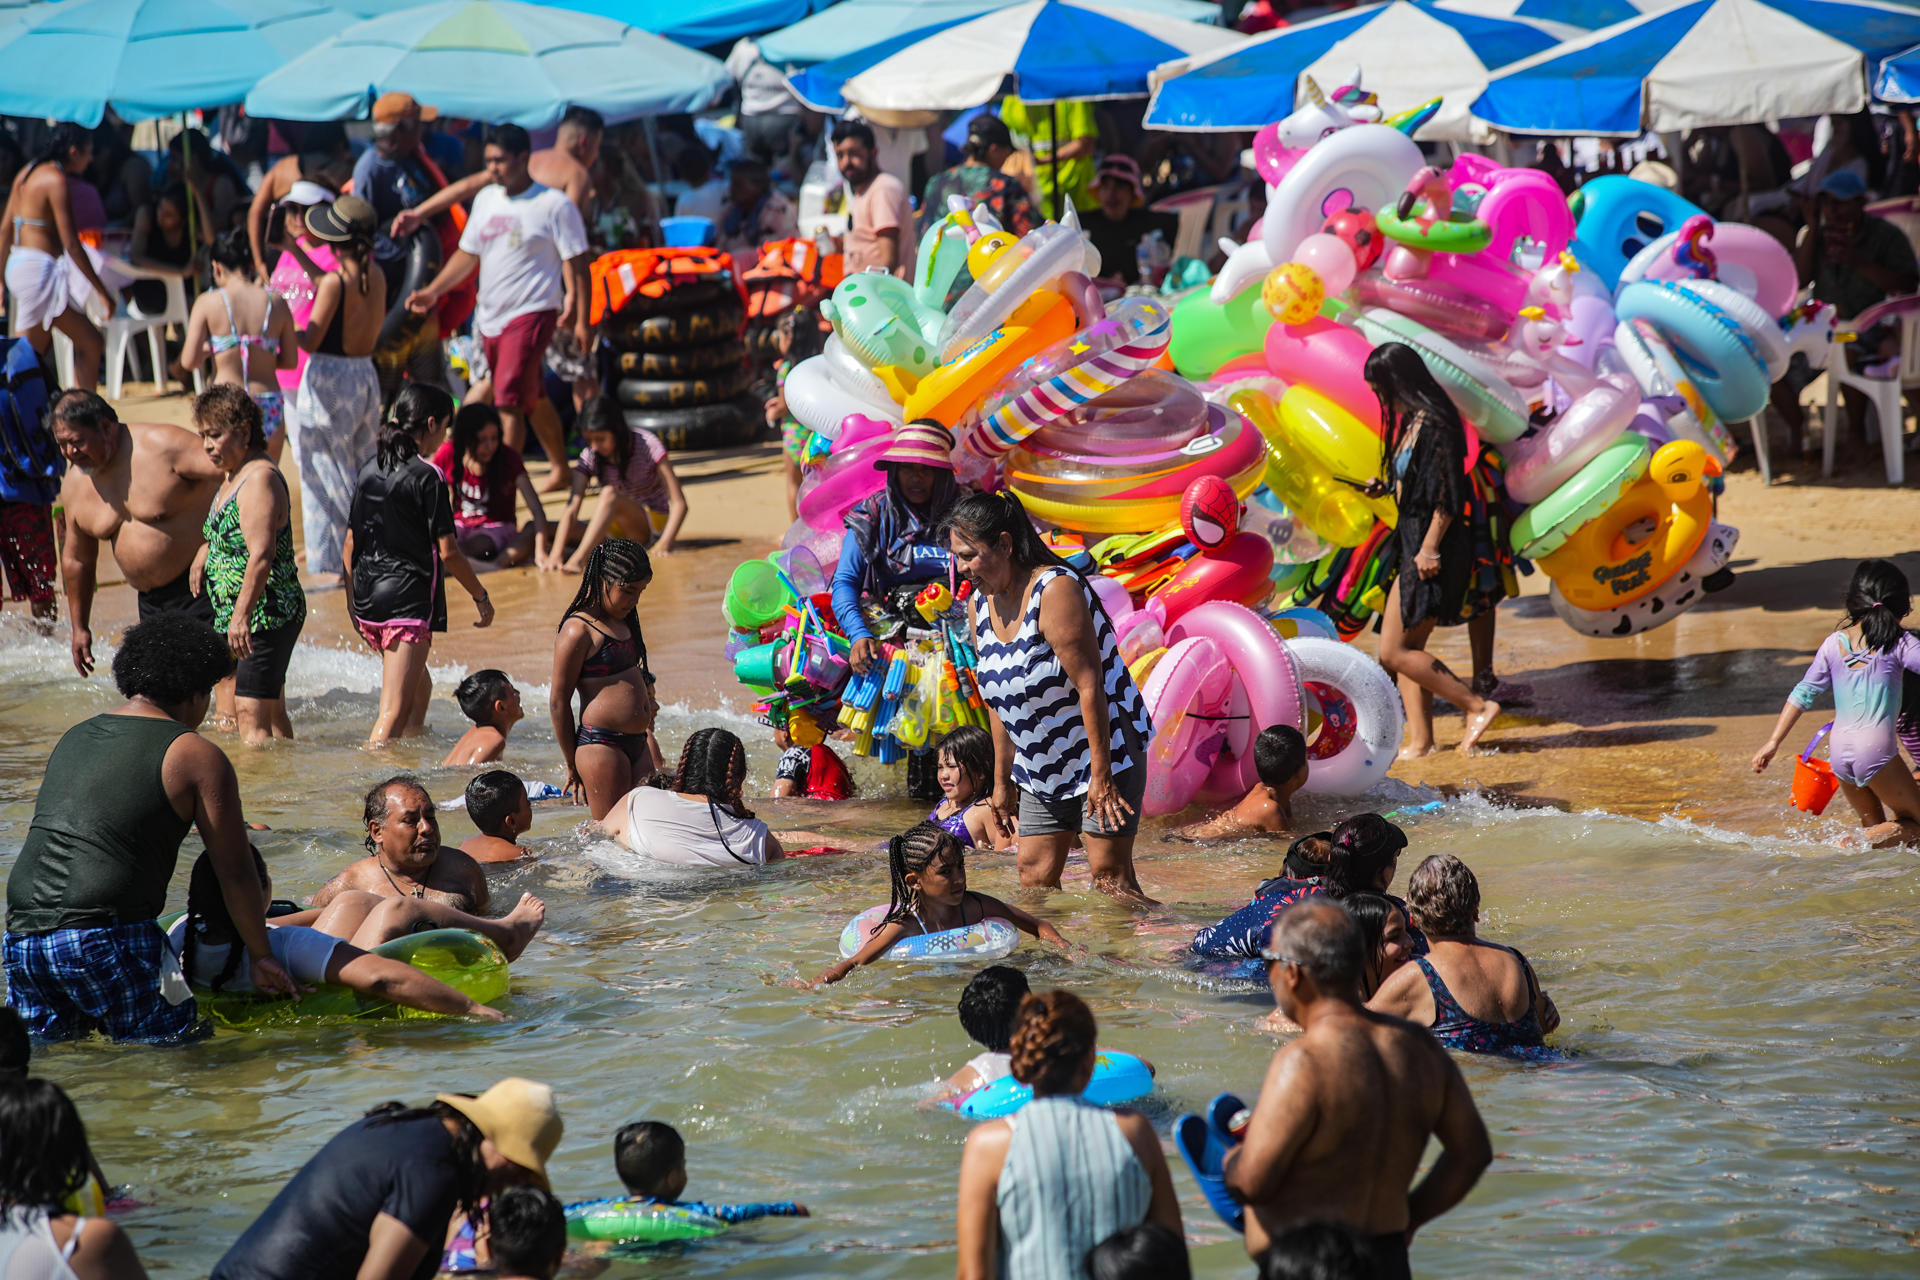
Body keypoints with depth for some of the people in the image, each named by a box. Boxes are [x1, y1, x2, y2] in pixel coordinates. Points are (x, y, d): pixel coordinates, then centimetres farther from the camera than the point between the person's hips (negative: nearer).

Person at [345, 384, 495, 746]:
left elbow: (349, 545, 12)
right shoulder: (426, 477, -11)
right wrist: (481, 597, 1)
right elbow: (448, 551, -11)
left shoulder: (369, 471, 9)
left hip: (367, 597, 8)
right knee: (394, 712, -9)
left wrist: (353, 602, 23)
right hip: (409, 600, -8)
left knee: (419, 687, 28)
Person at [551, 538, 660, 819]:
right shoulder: (578, 631, -12)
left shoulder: (621, 622, 15)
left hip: (637, 742, 9)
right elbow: (558, 701, -10)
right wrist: (572, 765, -6)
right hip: (600, 743, -9)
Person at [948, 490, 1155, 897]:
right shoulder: (981, 604, 3)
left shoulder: (1055, 590, -21)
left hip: (1106, 749, -8)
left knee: (1109, 874, -10)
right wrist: (1003, 781, 13)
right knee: (1034, 875, 3)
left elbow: (1090, 685, -24)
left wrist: (1101, 775, -25)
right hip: (1041, 769, 8)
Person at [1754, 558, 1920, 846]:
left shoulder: (1834, 643, 8)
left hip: (1840, 748, 5)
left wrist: (1773, 742, 13)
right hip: (1876, 747, -5)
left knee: (1875, 828, 23)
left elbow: (1804, 693, 10)